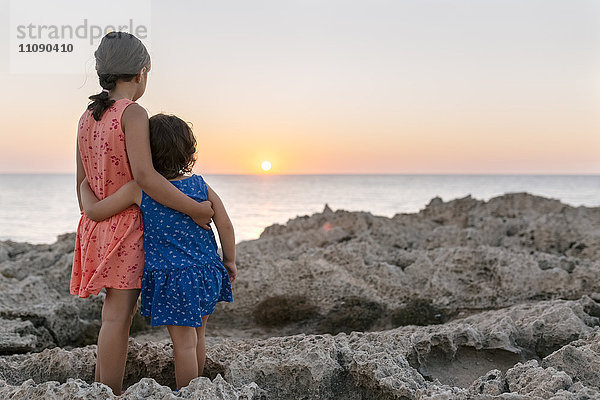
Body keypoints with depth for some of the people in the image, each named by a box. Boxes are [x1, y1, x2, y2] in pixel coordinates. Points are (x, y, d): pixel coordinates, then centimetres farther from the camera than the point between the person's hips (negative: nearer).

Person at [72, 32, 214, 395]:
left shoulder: (88, 118, 9)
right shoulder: (133, 113, -15)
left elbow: (83, 182, 13)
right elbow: (144, 176, -26)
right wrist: (195, 209, -20)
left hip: (98, 226, 8)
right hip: (127, 226, -8)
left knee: (121, 311, 16)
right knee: (117, 317, -3)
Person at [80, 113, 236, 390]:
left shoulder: (138, 189, -11)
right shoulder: (200, 186, -1)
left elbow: (94, 211, -4)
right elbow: (225, 226, 2)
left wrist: (85, 187, 16)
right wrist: (229, 261, 16)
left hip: (171, 276, -5)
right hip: (206, 272, 5)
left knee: (183, 342, 5)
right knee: (197, 336, 20)